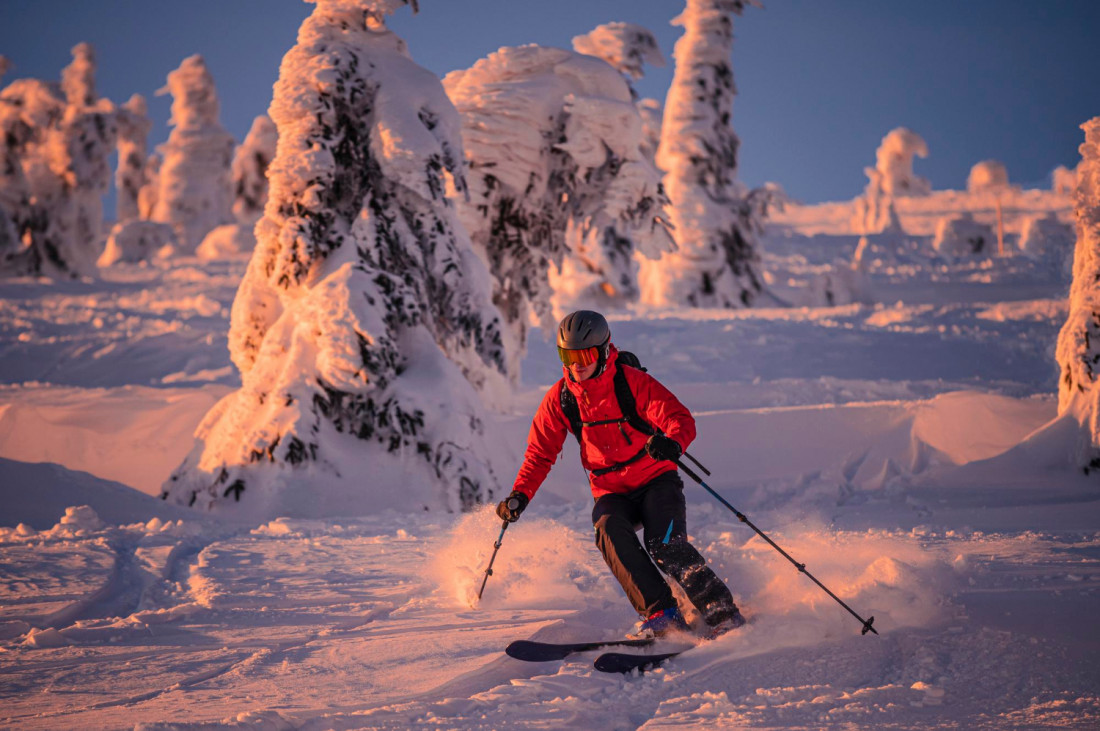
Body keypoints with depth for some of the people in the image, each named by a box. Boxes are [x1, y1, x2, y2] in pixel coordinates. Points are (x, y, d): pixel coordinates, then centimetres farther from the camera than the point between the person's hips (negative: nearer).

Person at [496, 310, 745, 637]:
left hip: (656, 481, -3)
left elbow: (681, 419, -21)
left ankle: (724, 614, -16)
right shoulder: (559, 399, -2)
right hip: (612, 493, 3)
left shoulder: (632, 381, -13)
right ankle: (662, 613, -33)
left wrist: (672, 443, -45)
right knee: (609, 530, -30)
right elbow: (540, 454, 8)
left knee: (666, 545, -28)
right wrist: (520, 494, -9)